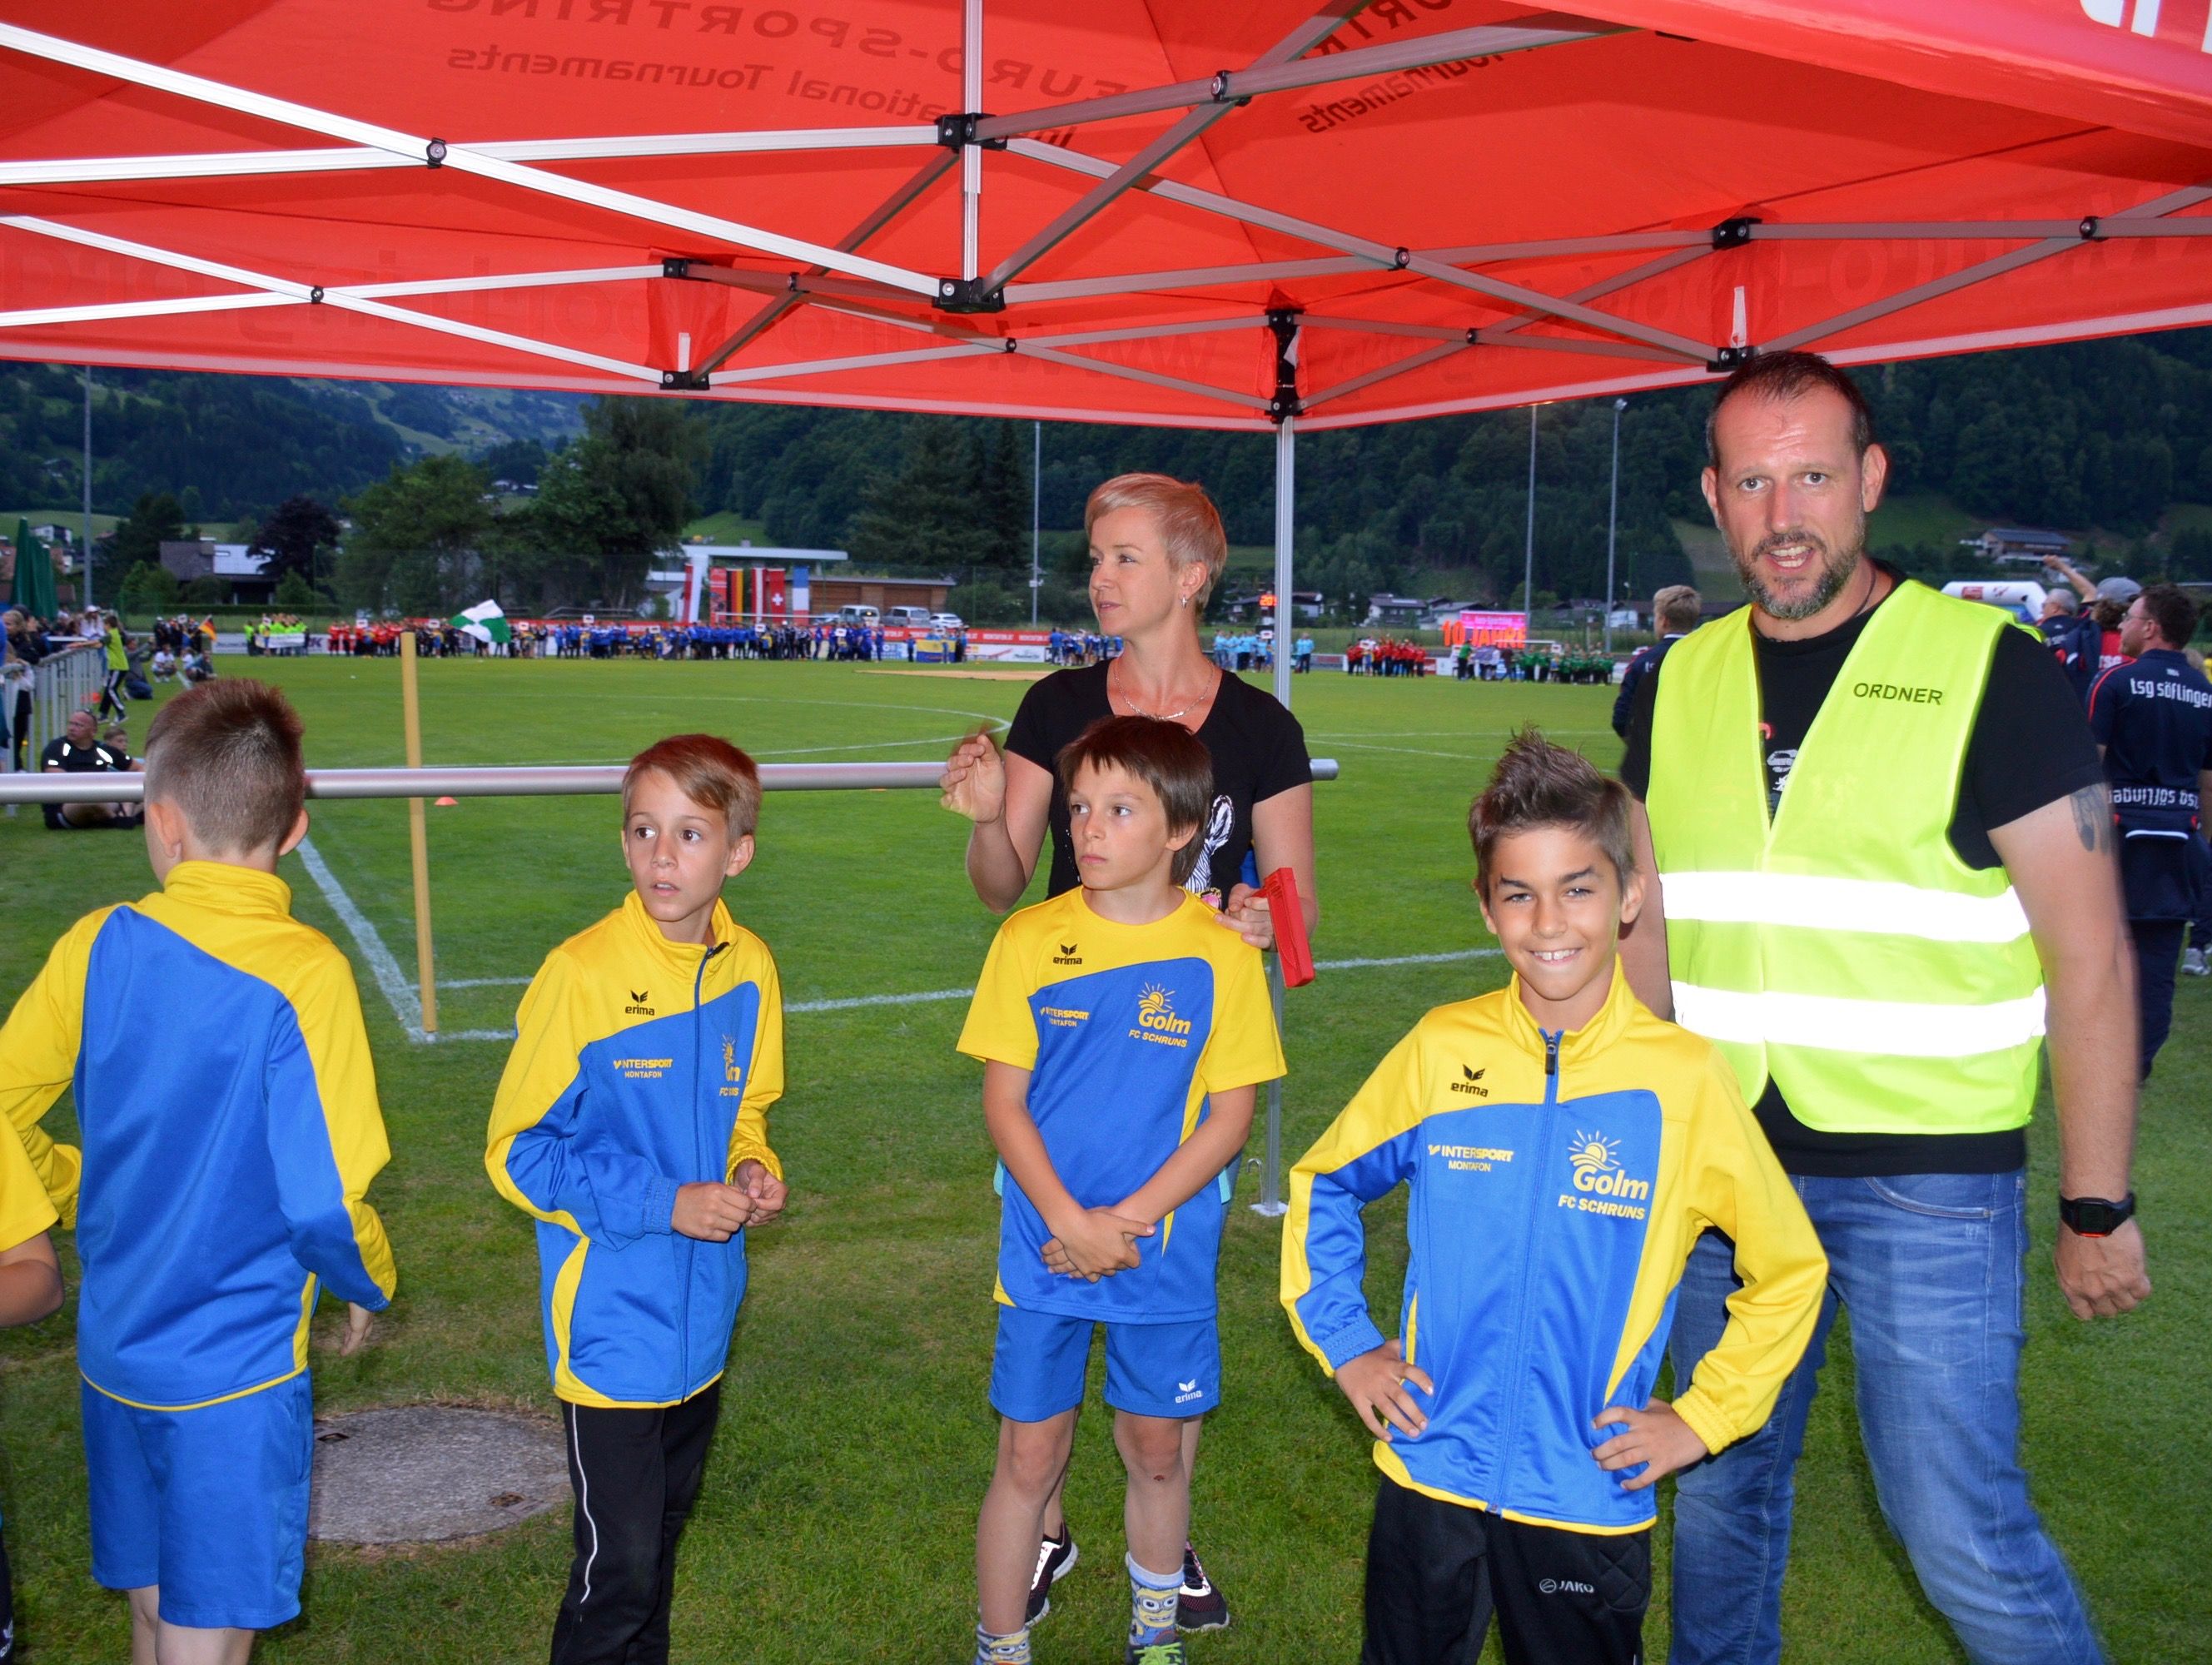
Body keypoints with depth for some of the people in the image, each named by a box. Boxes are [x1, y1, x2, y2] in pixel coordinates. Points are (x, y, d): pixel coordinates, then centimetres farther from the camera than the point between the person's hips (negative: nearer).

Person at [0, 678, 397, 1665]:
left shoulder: (99, 946, -6)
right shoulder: (304, 974, -19)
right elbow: (325, 1203, -20)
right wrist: (368, 1286, 0)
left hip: (113, 1350, 5)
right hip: (235, 1368, -5)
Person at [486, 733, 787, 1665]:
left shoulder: (750, 968, -2)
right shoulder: (582, 974, -18)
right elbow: (518, 1151, -12)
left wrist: (752, 1170, -6)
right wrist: (666, 1202, -20)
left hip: (702, 1314, 6)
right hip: (612, 1320, -5)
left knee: (663, 1532, 22)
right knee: (619, 1560, 0)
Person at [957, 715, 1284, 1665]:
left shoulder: (1221, 956, -7)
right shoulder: (1030, 940, -5)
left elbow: (1231, 1116, -6)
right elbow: (1003, 1101, -4)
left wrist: (1127, 1221, -14)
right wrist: (1071, 1223, -14)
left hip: (1168, 1256, 0)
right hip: (1045, 1251, 0)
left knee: (1156, 1449, 15)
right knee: (1029, 1456, 7)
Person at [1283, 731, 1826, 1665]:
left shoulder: (1685, 1079, -10)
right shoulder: (1442, 1050, -6)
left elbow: (1789, 1271, 2)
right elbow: (1322, 1184, 10)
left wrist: (1701, 1417, -1)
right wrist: (1343, 1343, 4)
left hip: (1591, 1500, -1)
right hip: (1428, 1478, 2)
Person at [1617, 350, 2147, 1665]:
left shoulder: (1992, 672, -9)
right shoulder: (1681, 684, 4)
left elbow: (2091, 956, -8)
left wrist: (2097, 1206, -8)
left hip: (1931, 1177, -4)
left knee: (1963, 1534, -3)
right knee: (1721, 1489, 17)